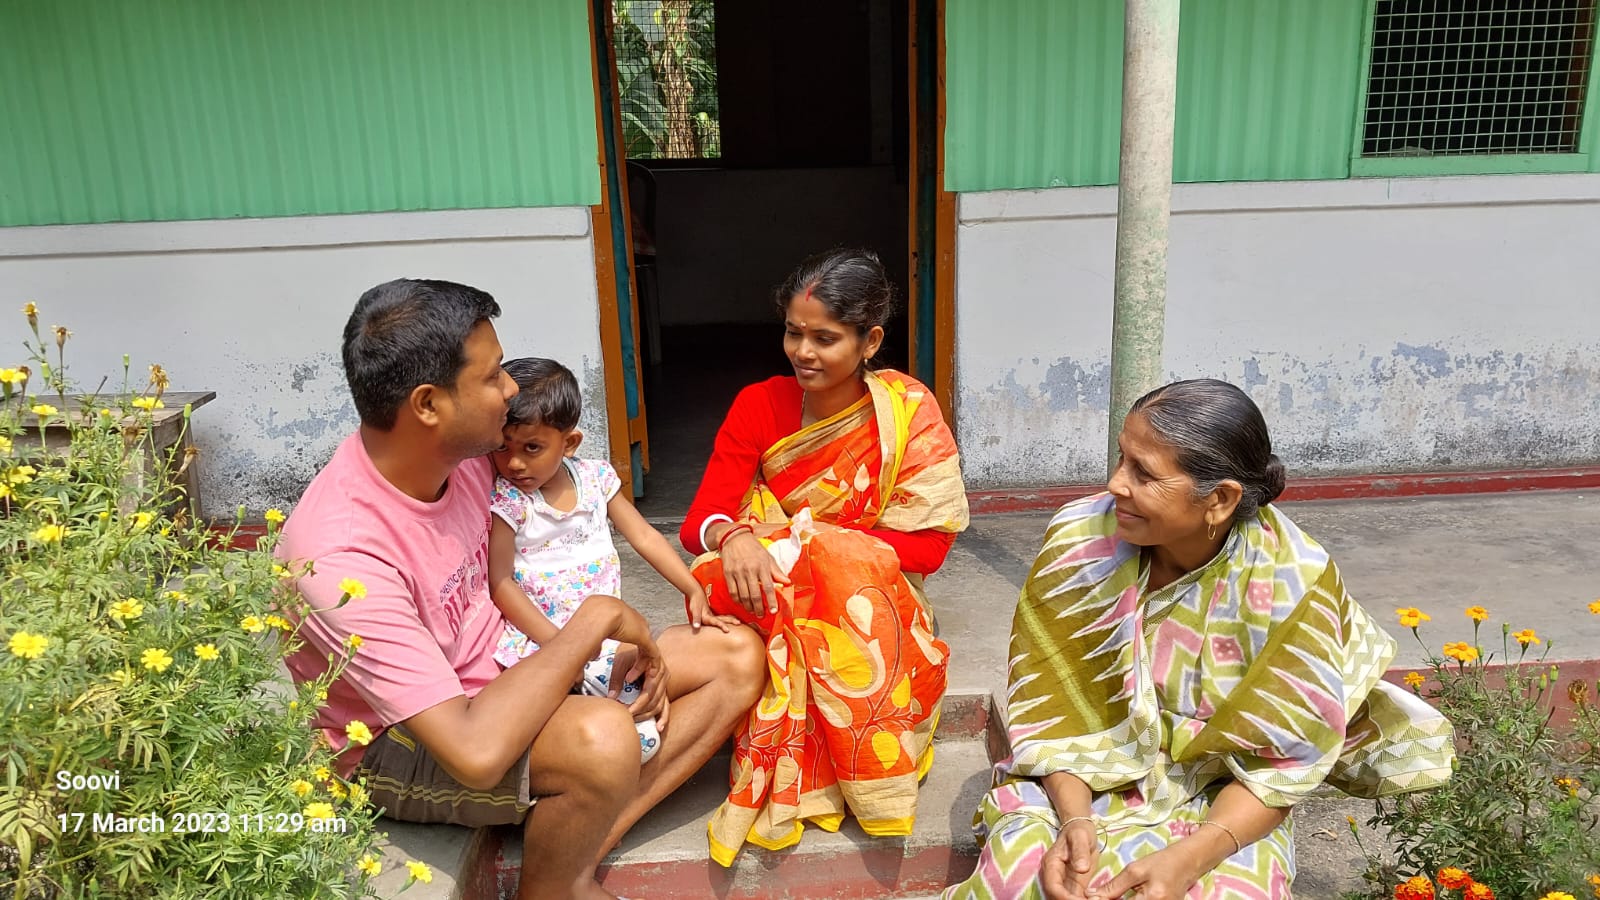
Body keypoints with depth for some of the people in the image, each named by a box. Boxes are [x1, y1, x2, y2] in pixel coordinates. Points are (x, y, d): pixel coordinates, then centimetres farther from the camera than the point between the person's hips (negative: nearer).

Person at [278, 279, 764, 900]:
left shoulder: (462, 452, -9)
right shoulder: (339, 557, -32)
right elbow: (477, 753, -39)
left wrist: (627, 641, -5)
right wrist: (595, 620, -29)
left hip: (497, 672, 8)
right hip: (392, 744, -7)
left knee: (738, 657, -2)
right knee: (602, 739, -39)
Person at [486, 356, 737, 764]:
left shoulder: (595, 477, 4)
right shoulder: (505, 500, -8)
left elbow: (644, 537, 9)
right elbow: (501, 583, -11)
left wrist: (695, 592, -1)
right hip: (544, 637, -5)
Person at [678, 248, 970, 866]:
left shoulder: (908, 412, -8)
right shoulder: (759, 405, -3)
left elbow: (927, 547, -11)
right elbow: (700, 520, -8)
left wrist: (805, 536, -20)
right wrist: (733, 537, -34)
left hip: (869, 599, -1)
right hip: (774, 597, 2)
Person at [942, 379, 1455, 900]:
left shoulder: (1295, 583, -18)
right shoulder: (1080, 541, -16)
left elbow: (1281, 763, -12)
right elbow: (1048, 700, -9)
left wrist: (1187, 858, -26)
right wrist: (1075, 819, -24)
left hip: (1221, 804, 0)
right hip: (1081, 783, 1)